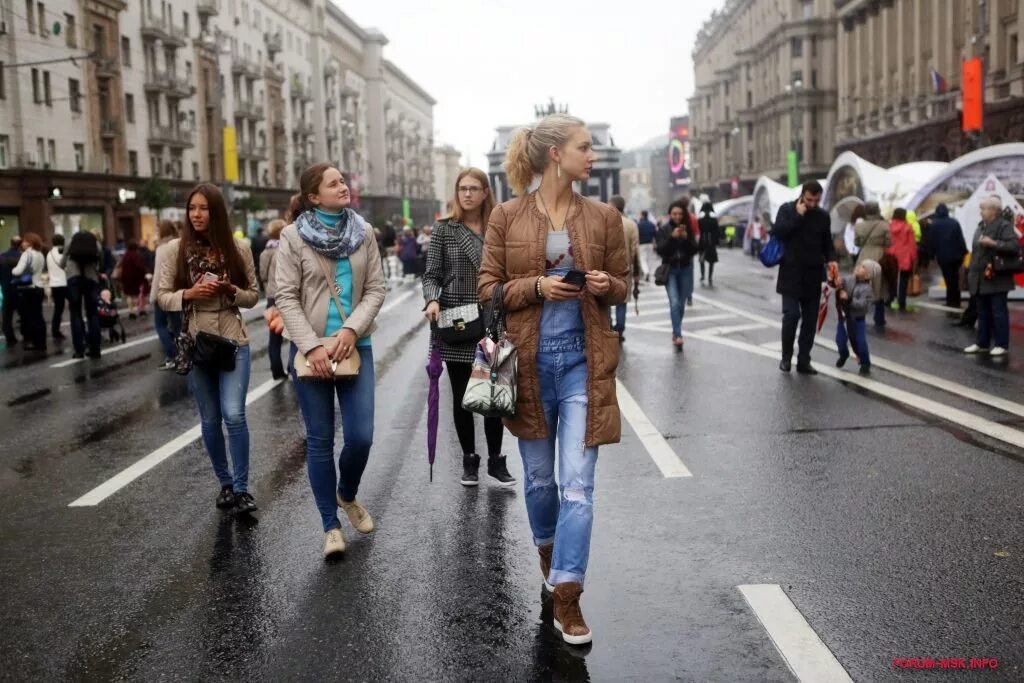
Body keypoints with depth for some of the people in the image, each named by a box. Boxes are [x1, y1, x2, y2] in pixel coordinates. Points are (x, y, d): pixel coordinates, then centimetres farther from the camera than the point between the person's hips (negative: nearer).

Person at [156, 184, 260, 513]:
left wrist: (231, 290, -15)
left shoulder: (238, 248, -1)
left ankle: (241, 487, 1)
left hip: (233, 341, -1)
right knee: (210, 419, 10)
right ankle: (225, 483, 27)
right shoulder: (176, 249, -1)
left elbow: (253, 296, 5)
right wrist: (188, 294, -17)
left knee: (234, 414, -12)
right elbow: (162, 296, 1)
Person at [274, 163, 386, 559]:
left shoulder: (364, 233, 4)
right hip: (310, 350, -2)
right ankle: (330, 526, 17)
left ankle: (347, 495, 31)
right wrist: (312, 347, -15)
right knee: (320, 440, 4)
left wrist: (351, 329, -13)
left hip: (355, 346, 2)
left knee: (361, 436, -1)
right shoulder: (293, 236, -4)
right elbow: (286, 297, -7)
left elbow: (375, 289, 3)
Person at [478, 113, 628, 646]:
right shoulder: (506, 217, -2)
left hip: (584, 361, 0)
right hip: (529, 360, 0)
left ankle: (566, 597, 3)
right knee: (539, 476, 15)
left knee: (578, 485, -5)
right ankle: (547, 549, 43)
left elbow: (622, 286, 10)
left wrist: (605, 286, -13)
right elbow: (487, 288, -1)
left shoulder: (604, 217, 2)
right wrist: (537, 286, -17)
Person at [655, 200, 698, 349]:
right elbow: (660, 250, -11)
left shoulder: (688, 230, 4)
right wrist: (672, 237, -22)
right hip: (670, 270, -3)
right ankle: (678, 335, -20)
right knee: (674, 303, -15)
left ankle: (675, 332, 24)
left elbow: (694, 250, -2)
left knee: (681, 304, 8)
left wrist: (686, 238, -18)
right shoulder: (663, 230, -1)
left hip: (685, 270, 3)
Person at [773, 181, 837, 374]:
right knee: (791, 315, -11)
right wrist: (798, 215, -14)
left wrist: (831, 260, -5)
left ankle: (803, 360, 12)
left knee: (810, 320, 4)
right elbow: (779, 232, -15)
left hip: (813, 276, 4)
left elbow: (827, 242, 14)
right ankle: (786, 357, 7)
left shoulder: (823, 216, 8)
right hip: (791, 274, -3)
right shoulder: (787, 209, 0)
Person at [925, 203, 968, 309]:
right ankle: (955, 301, 18)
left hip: (943, 256, -2)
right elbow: (961, 239, -1)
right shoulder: (955, 222, 1)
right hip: (956, 255, 2)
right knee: (955, 278, 14)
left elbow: (931, 241, -3)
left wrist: (932, 254, 4)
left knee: (949, 279, 0)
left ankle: (952, 301, -3)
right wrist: (964, 252, 3)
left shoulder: (933, 225, -2)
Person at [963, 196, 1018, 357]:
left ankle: (1002, 344, 6)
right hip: (981, 279, 8)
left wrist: (994, 243, -26)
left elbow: (1015, 246, -21)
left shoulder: (1004, 226, -10)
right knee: (983, 313, 13)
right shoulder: (981, 227, 15)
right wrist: (971, 273, 17)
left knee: (999, 312, -1)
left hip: (996, 279, -8)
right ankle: (982, 343, 19)